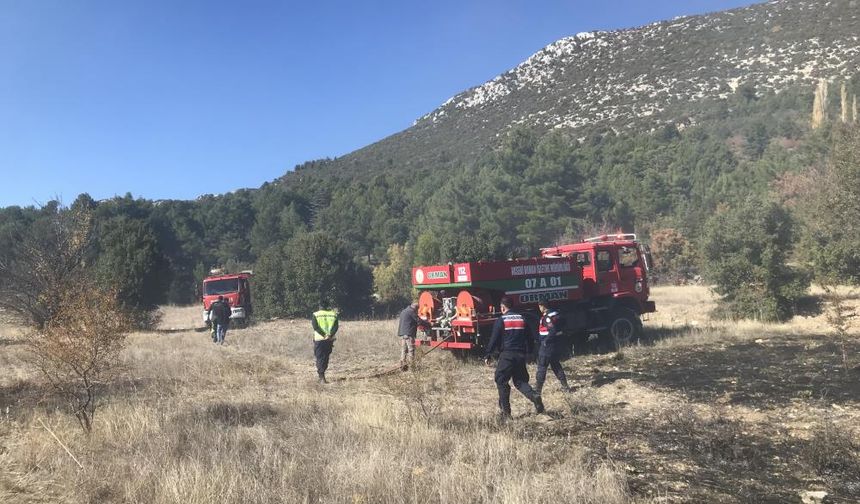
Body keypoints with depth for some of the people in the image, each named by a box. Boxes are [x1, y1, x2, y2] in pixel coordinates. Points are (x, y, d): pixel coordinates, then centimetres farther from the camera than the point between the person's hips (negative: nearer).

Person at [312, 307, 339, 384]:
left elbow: (315, 327, -10)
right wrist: (330, 335, -14)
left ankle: (322, 377, -6)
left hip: (319, 339, -2)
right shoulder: (333, 314, 7)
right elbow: (335, 327, -6)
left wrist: (324, 335, -14)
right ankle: (320, 373, 25)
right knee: (326, 358, 17)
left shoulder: (315, 315, 3)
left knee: (320, 358, 2)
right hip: (330, 340, 2)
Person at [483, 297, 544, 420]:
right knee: (520, 381, 15)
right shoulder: (522, 319, 10)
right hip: (521, 355, 5)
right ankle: (534, 396, -12)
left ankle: (505, 411, 7)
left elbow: (494, 339, -7)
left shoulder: (501, 320, -5)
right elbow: (531, 337, 13)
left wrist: (487, 355, 0)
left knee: (501, 381, 7)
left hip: (507, 355, -5)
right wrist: (525, 351, 22)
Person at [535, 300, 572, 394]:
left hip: (547, 345, -9)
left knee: (542, 367, -1)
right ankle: (565, 386, 22)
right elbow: (562, 325, 16)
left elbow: (553, 330, -26)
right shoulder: (556, 314, 9)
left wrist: (545, 341, -17)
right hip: (557, 345, 9)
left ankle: (537, 389, 2)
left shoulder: (547, 317, -19)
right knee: (556, 365, 19)